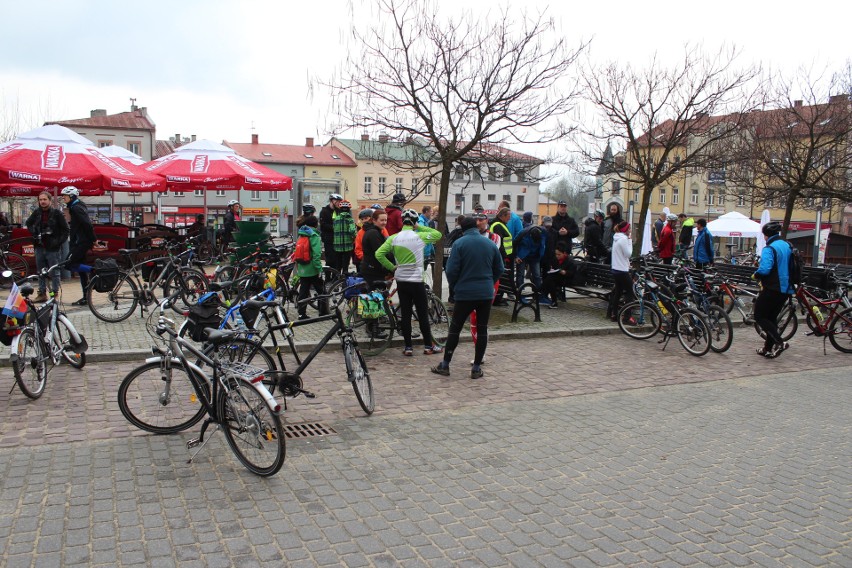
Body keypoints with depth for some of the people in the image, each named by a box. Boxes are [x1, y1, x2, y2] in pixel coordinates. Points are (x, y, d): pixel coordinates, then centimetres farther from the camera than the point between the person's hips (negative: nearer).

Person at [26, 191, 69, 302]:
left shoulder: (57, 213, -7)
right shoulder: (37, 212, 6)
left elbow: (65, 229, -5)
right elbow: (28, 223, 24)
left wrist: (59, 241, -12)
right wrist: (34, 233, 8)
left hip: (53, 248, -5)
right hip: (40, 247, 5)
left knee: (54, 272, 1)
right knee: (41, 272, 12)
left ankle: (55, 294, 8)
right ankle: (42, 294, 20)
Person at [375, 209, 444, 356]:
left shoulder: (393, 238, -2)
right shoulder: (419, 237, -10)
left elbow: (379, 254, -9)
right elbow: (438, 234, 4)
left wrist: (392, 267, 1)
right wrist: (420, 227, 5)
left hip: (401, 280, 3)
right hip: (417, 281, -3)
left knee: (405, 314, 8)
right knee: (423, 314, 6)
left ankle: (408, 347, 10)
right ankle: (428, 346, 14)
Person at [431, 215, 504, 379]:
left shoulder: (459, 243, -7)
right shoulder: (490, 244, 5)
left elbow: (451, 270, -10)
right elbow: (499, 269, 10)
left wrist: (454, 286, 7)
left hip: (465, 293, -3)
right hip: (486, 294, 3)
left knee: (455, 328, 7)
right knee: (482, 329, 9)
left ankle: (445, 365, 12)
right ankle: (476, 368, 11)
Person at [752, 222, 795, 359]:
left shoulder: (769, 249, -15)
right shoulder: (788, 246, 11)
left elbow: (765, 269, -27)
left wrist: (755, 275, -5)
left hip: (772, 289, -8)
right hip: (786, 289, 8)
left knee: (759, 316, 3)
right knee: (772, 317, 17)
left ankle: (779, 342, -11)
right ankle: (769, 348, 20)